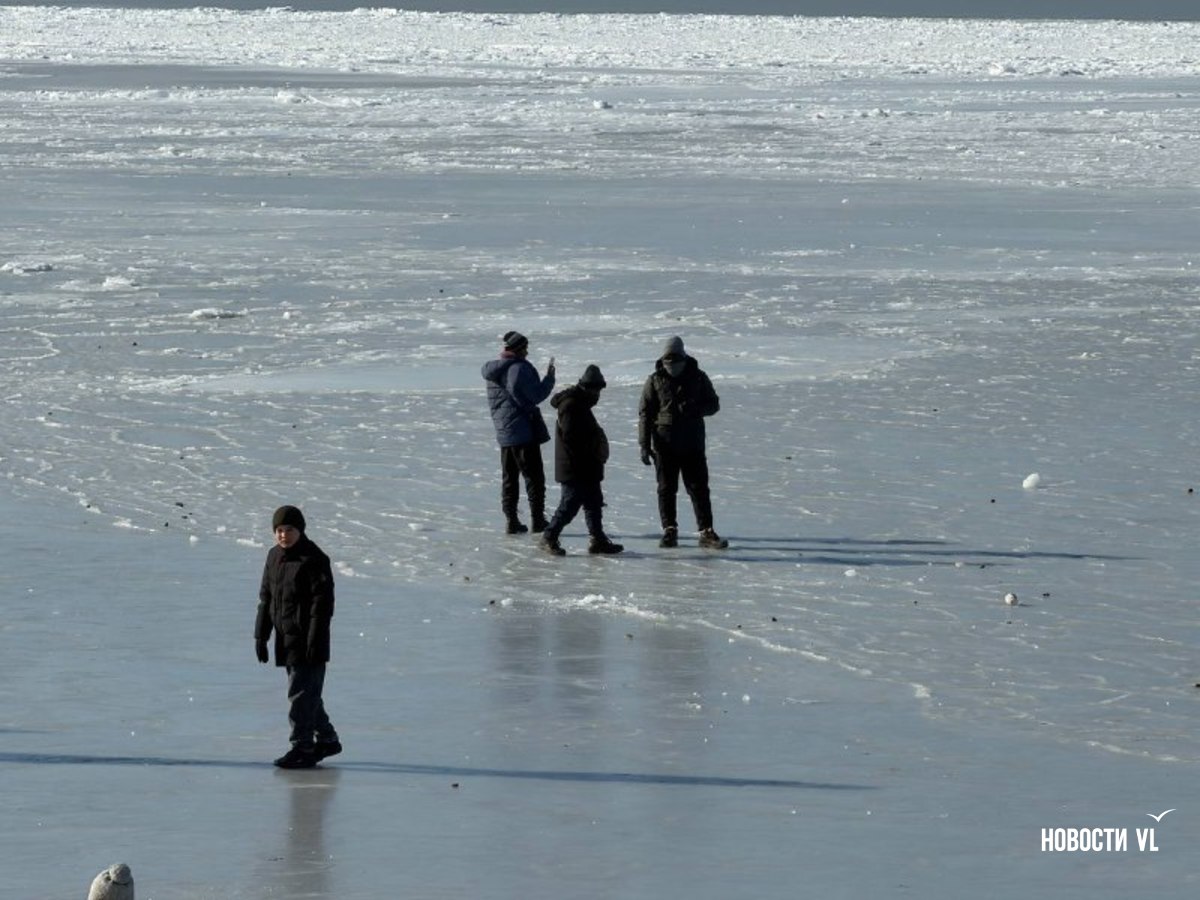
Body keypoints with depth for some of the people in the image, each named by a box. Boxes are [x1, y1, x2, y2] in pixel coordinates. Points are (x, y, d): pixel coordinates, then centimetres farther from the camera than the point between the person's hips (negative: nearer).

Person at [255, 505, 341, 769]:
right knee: (306, 692, 17)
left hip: (307, 641, -8)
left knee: (302, 693, -9)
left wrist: (315, 640, -19)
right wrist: (261, 636, 14)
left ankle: (302, 748, -6)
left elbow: (322, 602, -15)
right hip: (287, 639, 8)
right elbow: (266, 597, 18)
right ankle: (326, 739, 30)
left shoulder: (314, 559, -12)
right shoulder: (275, 556, 12)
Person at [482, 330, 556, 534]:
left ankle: (511, 521, 10)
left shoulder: (493, 370, 10)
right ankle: (538, 521, 0)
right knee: (533, 476, 0)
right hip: (524, 431, -8)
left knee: (509, 477, 12)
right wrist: (550, 377, -5)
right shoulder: (519, 368, -17)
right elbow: (537, 395, -17)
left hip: (503, 432, 8)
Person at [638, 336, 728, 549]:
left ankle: (706, 532, 1)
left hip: (692, 444, 0)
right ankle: (670, 531, 11)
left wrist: (694, 409, -14)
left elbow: (713, 405, 9)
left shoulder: (698, 378, 4)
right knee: (666, 489, 3)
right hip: (664, 445, 0)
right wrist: (644, 445, -5)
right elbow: (645, 413, 2)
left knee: (699, 488, -1)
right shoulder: (655, 381, 1)